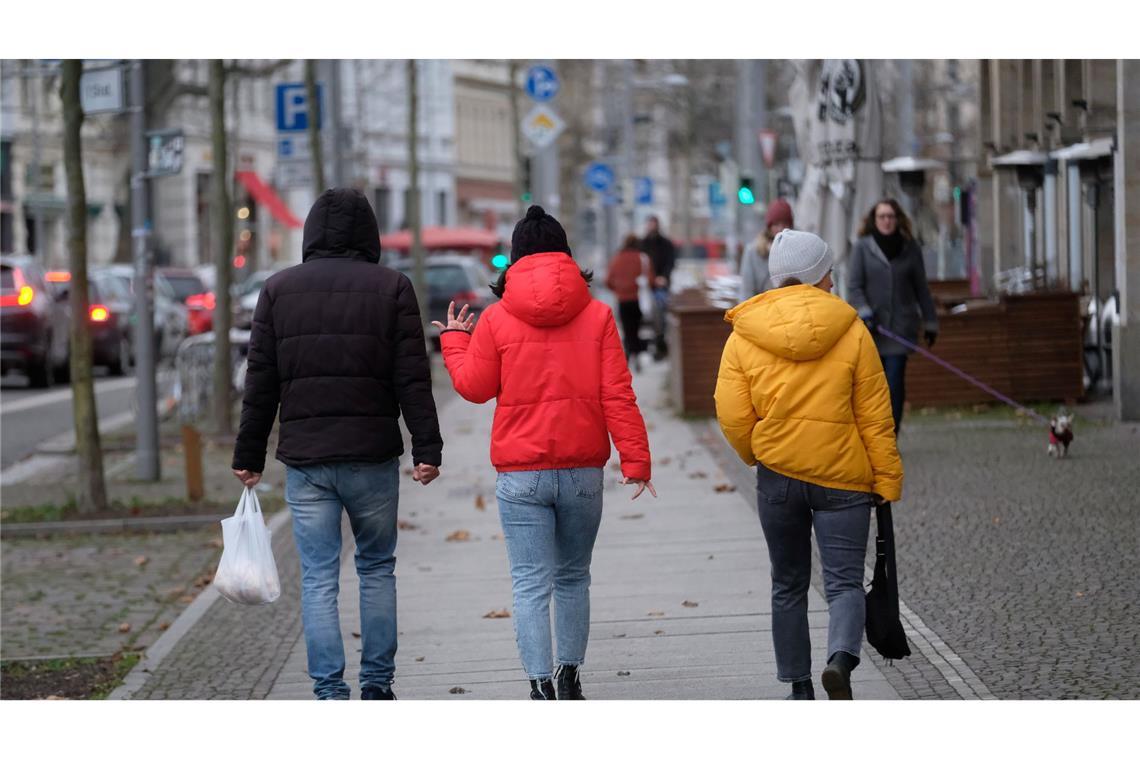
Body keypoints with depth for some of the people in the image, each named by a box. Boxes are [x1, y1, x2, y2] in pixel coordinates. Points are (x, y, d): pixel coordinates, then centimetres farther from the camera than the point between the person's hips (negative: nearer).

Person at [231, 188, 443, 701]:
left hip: (305, 458, 0)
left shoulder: (279, 289, 4)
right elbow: (413, 379, -5)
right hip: (373, 455, 0)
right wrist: (427, 448, -3)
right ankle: (377, 685, 15)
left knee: (318, 578, 2)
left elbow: (260, 383, 3)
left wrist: (248, 456, 8)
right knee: (377, 567, 14)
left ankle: (330, 693, -3)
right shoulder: (391, 288, 0)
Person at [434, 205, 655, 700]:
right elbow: (617, 395, -4)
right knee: (573, 578, 18)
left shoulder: (497, 319, -4)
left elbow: (474, 386, 4)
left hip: (520, 474, -2)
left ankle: (541, 688, -12)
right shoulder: (596, 315, -1)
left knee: (531, 584, -2)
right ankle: (570, 680, 25)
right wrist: (635, 459, -1)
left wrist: (454, 341, 22)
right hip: (583, 470, 2)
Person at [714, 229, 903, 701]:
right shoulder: (850, 330, -4)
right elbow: (874, 416, -4)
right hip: (844, 476, -2)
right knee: (844, 581, 0)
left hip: (777, 472, 2)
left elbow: (732, 415, -6)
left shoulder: (744, 335, -2)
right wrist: (888, 479, 3)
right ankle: (841, 658, -27)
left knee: (788, 585, 15)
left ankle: (799, 688, 18)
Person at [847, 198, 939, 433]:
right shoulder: (862, 247, 2)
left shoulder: (910, 248, 6)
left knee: (895, 383, -7)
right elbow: (854, 287, -1)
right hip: (872, 327, 0)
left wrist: (930, 322, 13)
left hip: (901, 326, 0)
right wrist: (865, 313, -16)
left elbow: (921, 288, 12)